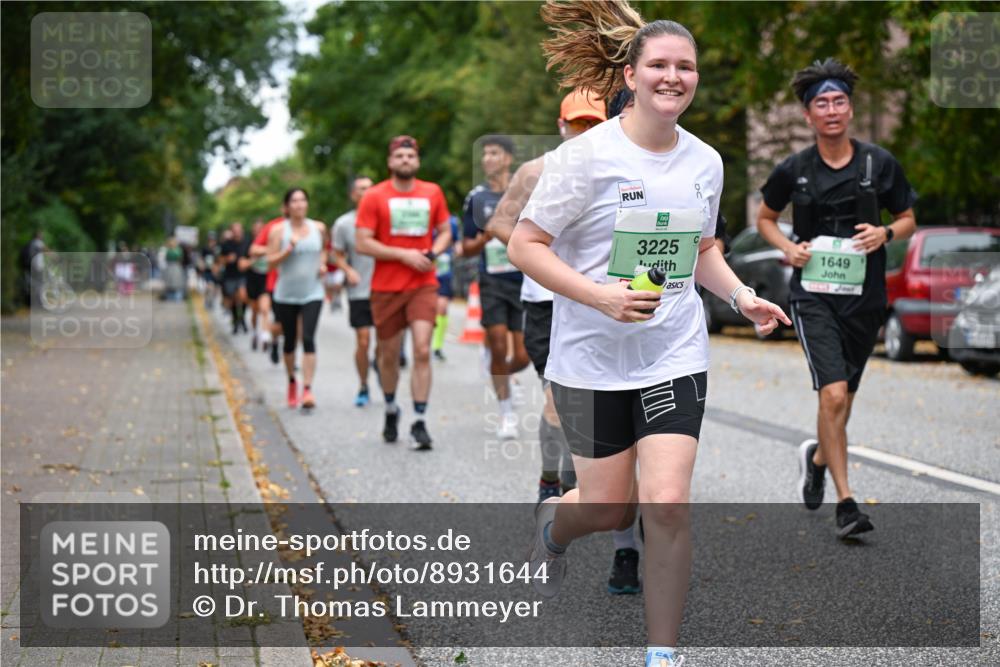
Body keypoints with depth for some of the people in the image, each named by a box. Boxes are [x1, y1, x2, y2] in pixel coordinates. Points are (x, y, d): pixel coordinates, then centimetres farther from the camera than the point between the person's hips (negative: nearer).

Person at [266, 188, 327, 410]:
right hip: (286, 294, 0)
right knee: (290, 340, 10)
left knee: (308, 338, -15)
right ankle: (292, 381, 34)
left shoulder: (318, 228, 4)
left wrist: (322, 263, 5)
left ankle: (307, 389, -19)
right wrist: (289, 248, -22)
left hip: (312, 293, 0)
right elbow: (270, 261, -8)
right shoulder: (278, 230, -4)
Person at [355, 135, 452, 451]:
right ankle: (390, 409, 35)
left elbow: (445, 232, 15)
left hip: (423, 285, 1)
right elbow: (363, 243, -7)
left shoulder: (432, 193, 6)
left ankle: (419, 424, -10)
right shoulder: (374, 196, -3)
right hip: (386, 288, -1)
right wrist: (404, 254, -15)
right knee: (389, 355, 9)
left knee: (422, 351, -13)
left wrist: (432, 253, -6)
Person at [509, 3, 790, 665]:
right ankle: (552, 522, 46)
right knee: (609, 508, 7)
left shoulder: (706, 161, 4)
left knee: (667, 505, -9)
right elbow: (524, 245, -11)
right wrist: (600, 295, -23)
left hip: (676, 356, 3)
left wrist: (742, 296, 2)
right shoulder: (588, 155, -12)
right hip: (593, 359, -3)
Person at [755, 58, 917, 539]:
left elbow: (908, 219, 11)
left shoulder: (879, 163, 0)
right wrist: (787, 247, -4)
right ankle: (845, 503, -10)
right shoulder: (794, 170, -1)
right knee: (833, 394, -17)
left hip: (865, 295, 2)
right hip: (814, 294, -2)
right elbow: (765, 217, 16)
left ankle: (818, 457, 46)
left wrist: (885, 234, -11)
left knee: (844, 397, 14)